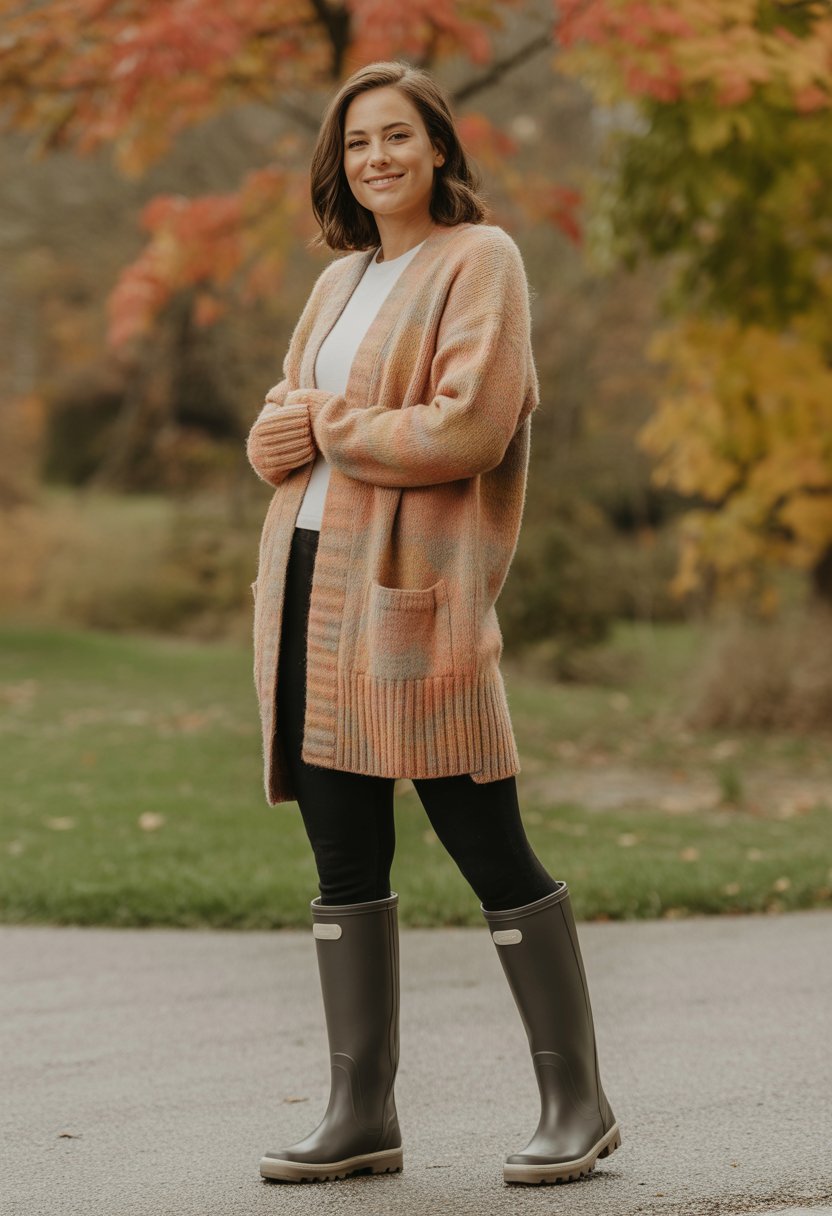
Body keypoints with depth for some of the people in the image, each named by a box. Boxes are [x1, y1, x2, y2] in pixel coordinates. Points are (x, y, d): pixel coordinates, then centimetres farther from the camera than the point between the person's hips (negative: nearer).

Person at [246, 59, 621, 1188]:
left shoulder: (480, 261, -3)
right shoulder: (339, 279, 20)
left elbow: (470, 428, -15)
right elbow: (276, 428, 18)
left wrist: (333, 423, -4)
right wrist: (280, 433, -5)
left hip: (418, 588, -7)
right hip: (311, 584, 7)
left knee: (489, 847, -3)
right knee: (343, 859, 7)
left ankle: (578, 1102, 7)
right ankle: (362, 1114, 14)